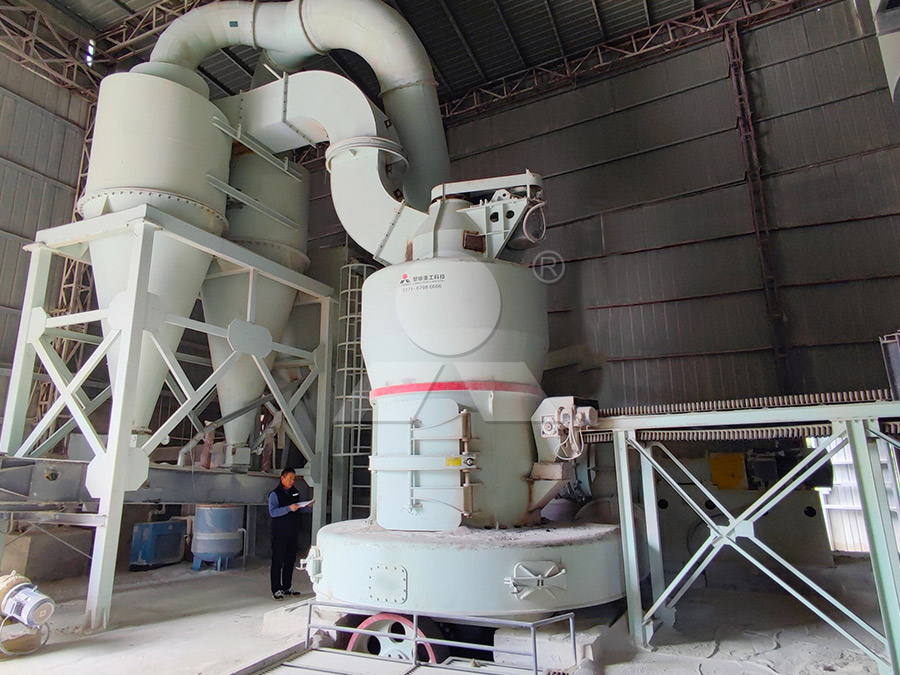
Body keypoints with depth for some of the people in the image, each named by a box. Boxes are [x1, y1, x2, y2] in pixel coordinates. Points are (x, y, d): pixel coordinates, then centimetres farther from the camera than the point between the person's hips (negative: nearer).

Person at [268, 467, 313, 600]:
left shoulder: (295, 492, 12)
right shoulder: (275, 494, -8)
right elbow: (272, 512, -19)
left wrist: (307, 506, 2)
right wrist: (289, 508, -28)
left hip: (293, 532, 7)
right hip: (280, 533, -6)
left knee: (290, 560, 12)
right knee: (278, 561, 0)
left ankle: (286, 588, 23)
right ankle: (276, 590, 8)